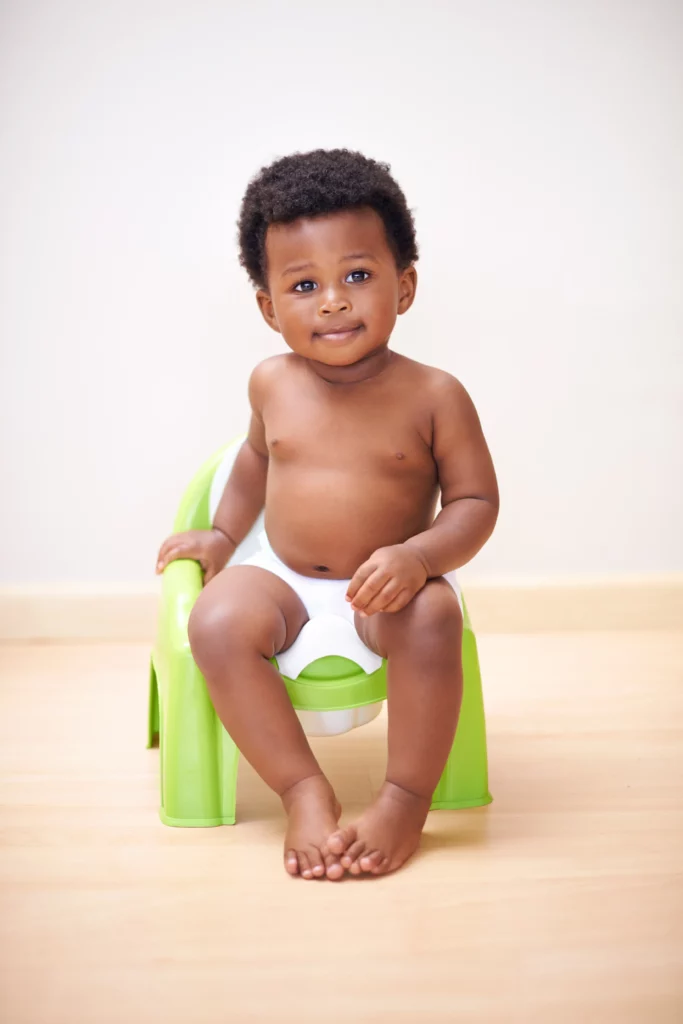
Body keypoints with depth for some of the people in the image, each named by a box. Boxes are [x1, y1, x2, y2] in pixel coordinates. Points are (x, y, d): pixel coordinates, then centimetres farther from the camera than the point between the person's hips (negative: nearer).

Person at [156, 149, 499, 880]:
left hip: (386, 588, -3)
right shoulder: (272, 384, 2)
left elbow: (476, 502, -7)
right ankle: (304, 790, -15)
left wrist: (417, 556, -24)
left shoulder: (433, 396, -9)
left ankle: (407, 795, -16)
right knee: (217, 622, -26)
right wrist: (222, 534, 17)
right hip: (285, 580, 3)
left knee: (433, 619, -34)